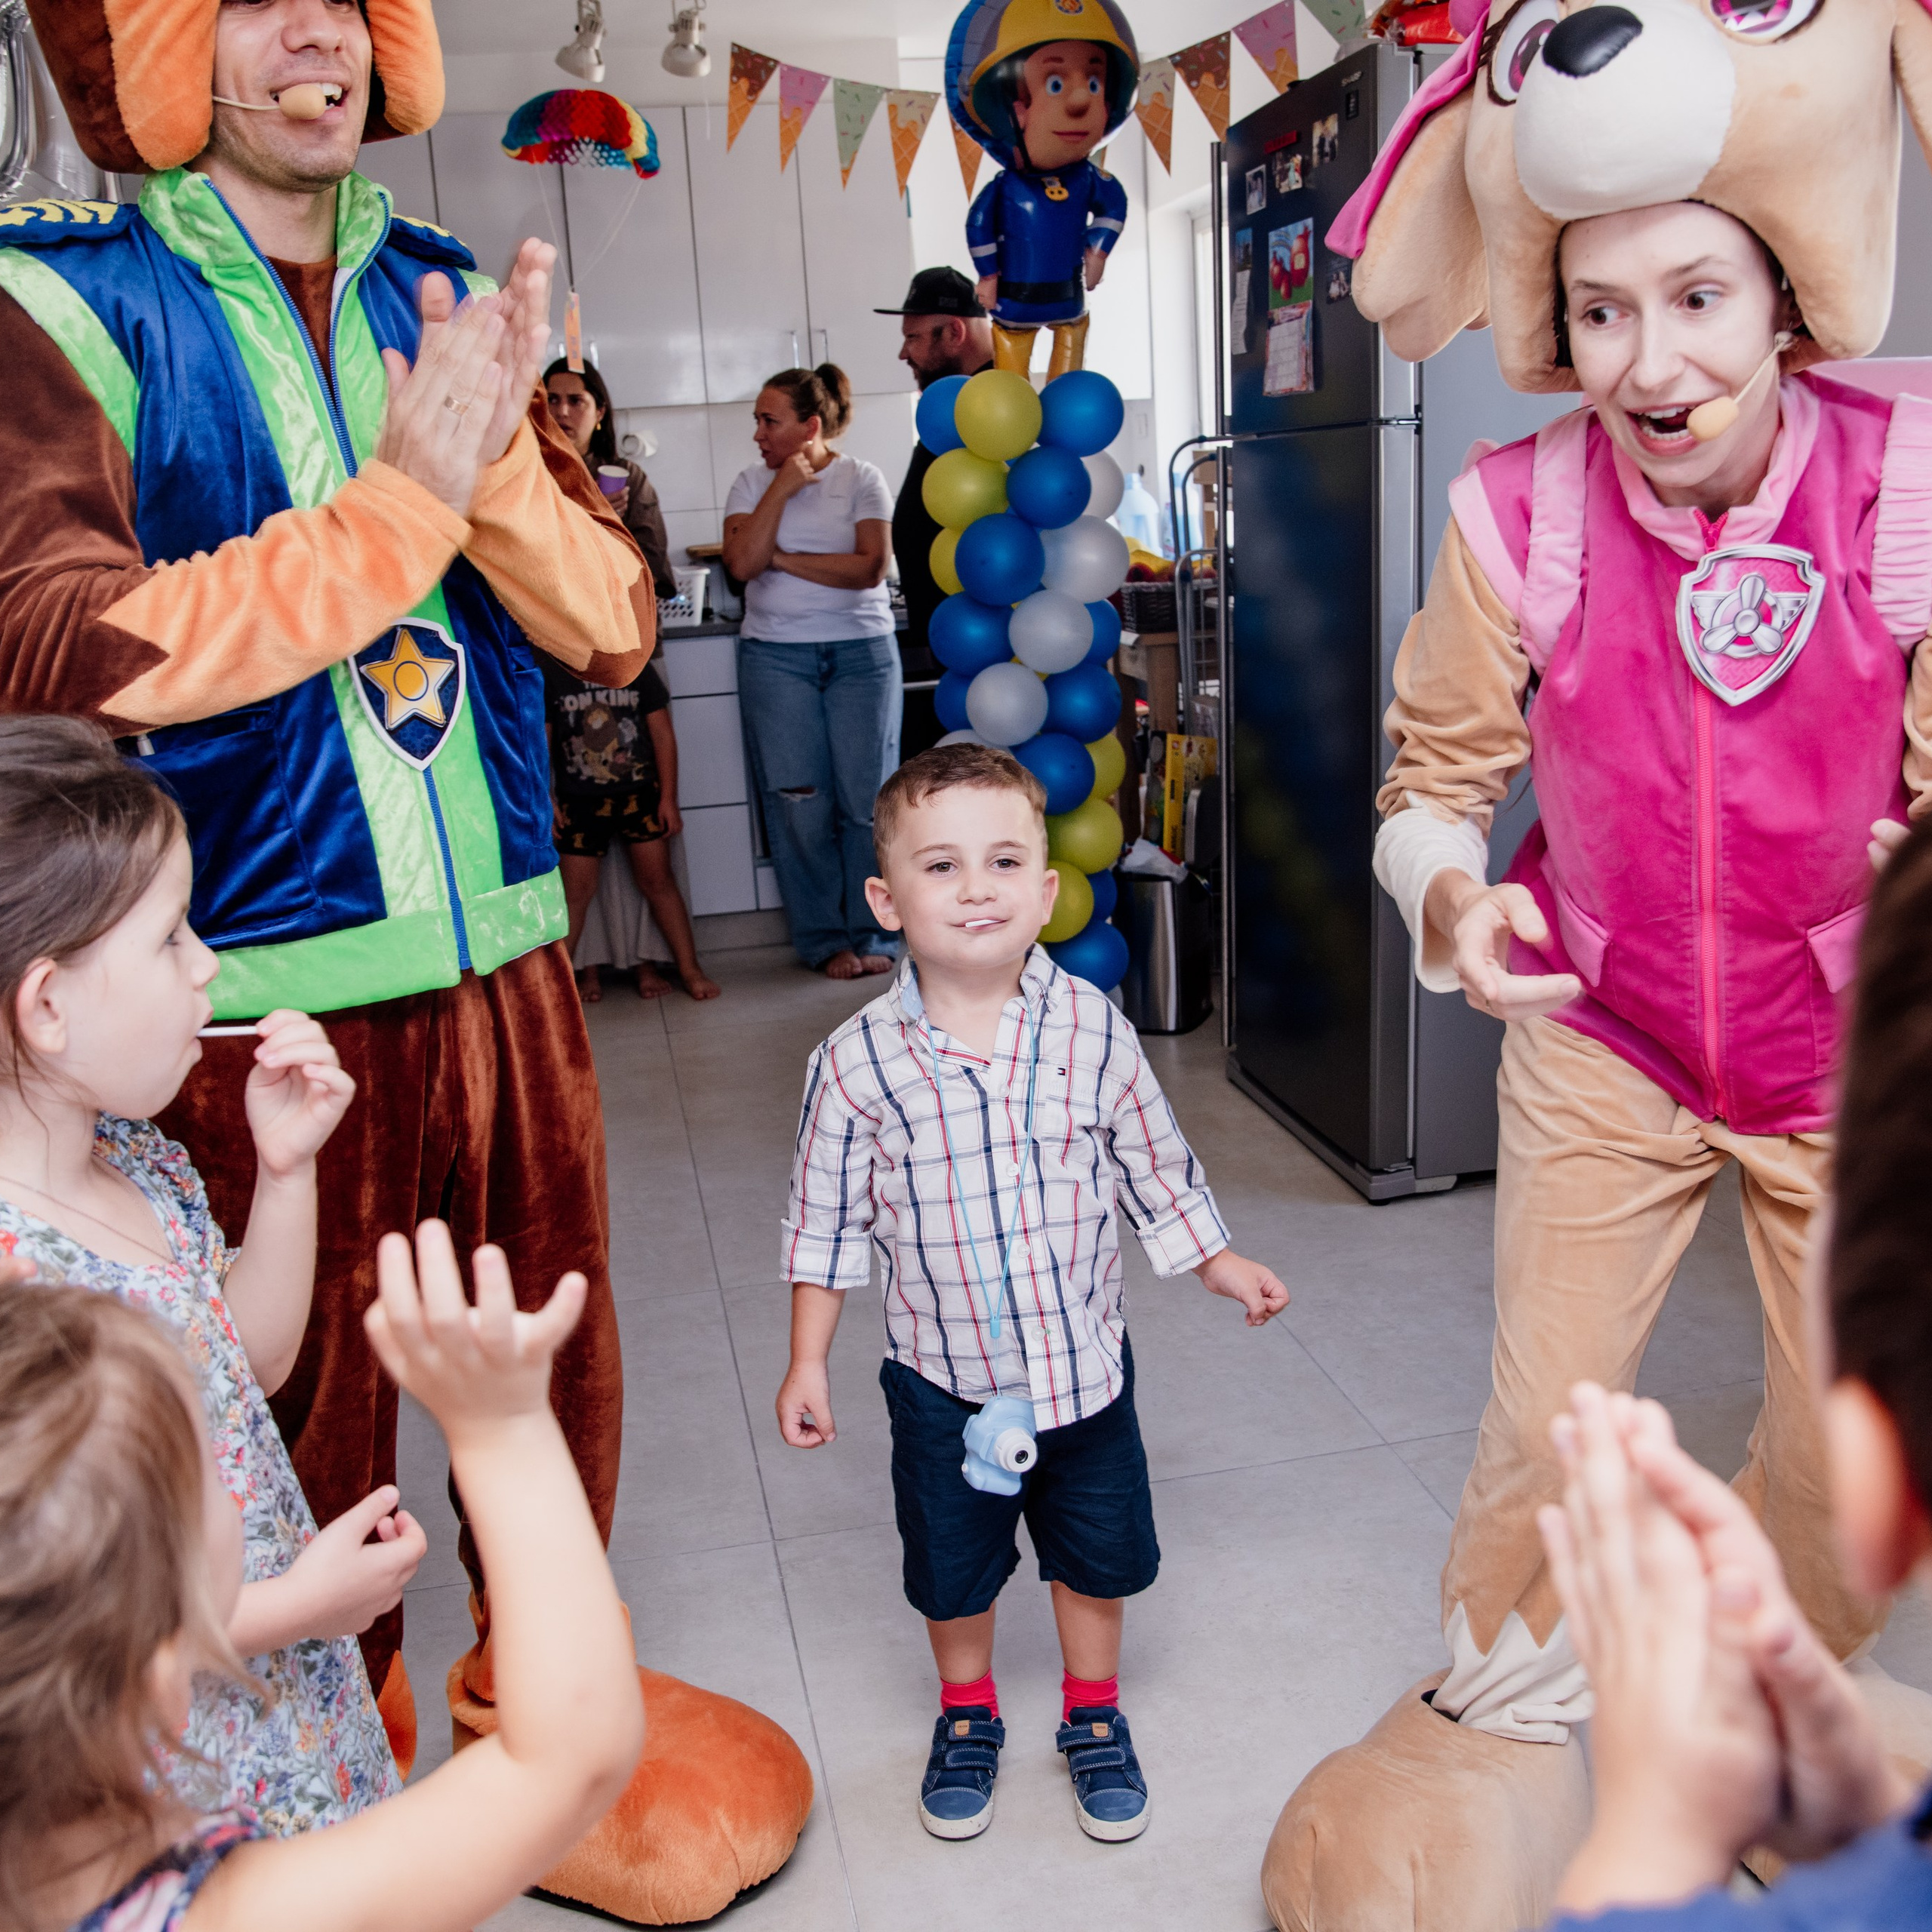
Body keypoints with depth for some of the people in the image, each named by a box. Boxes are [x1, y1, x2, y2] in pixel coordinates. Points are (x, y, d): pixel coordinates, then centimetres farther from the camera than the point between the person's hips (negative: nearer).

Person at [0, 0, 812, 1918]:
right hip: (261, 993, -4)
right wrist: (405, 497, -18)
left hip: (501, 956, 4)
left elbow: (614, 625, 4)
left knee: (552, 1372, 16)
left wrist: (499, 453, -14)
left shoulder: (451, 299, 9)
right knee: (309, 1427, 13)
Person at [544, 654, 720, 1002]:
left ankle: (689, 969, 12)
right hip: (580, 801, 0)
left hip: (640, 795, 1)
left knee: (658, 882, 5)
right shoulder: (551, 678, -1)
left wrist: (668, 797, -2)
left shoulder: (637, 668, 1)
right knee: (576, 892, 0)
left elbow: (663, 734, 2)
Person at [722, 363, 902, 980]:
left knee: (867, 799, -3)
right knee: (798, 803, -1)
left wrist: (784, 559, -8)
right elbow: (741, 563, -6)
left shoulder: (862, 479, 3)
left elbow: (870, 567, -10)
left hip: (862, 650, -1)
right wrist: (782, 489, -8)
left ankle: (872, 936, 9)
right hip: (776, 654, 2)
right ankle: (824, 941, 9)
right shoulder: (753, 483, 9)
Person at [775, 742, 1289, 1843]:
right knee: (953, 1567, 18)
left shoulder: (1094, 1031, -12)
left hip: (1085, 1361, 1)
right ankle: (968, 1716, 46)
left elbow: (1157, 1171, 2)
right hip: (944, 1376, -1)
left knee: (1100, 1554, 18)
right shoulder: (861, 1061, -16)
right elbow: (828, 1223, -6)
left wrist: (1224, 1267, 6)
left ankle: (1094, 1714, 45)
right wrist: (808, 1363, -3)